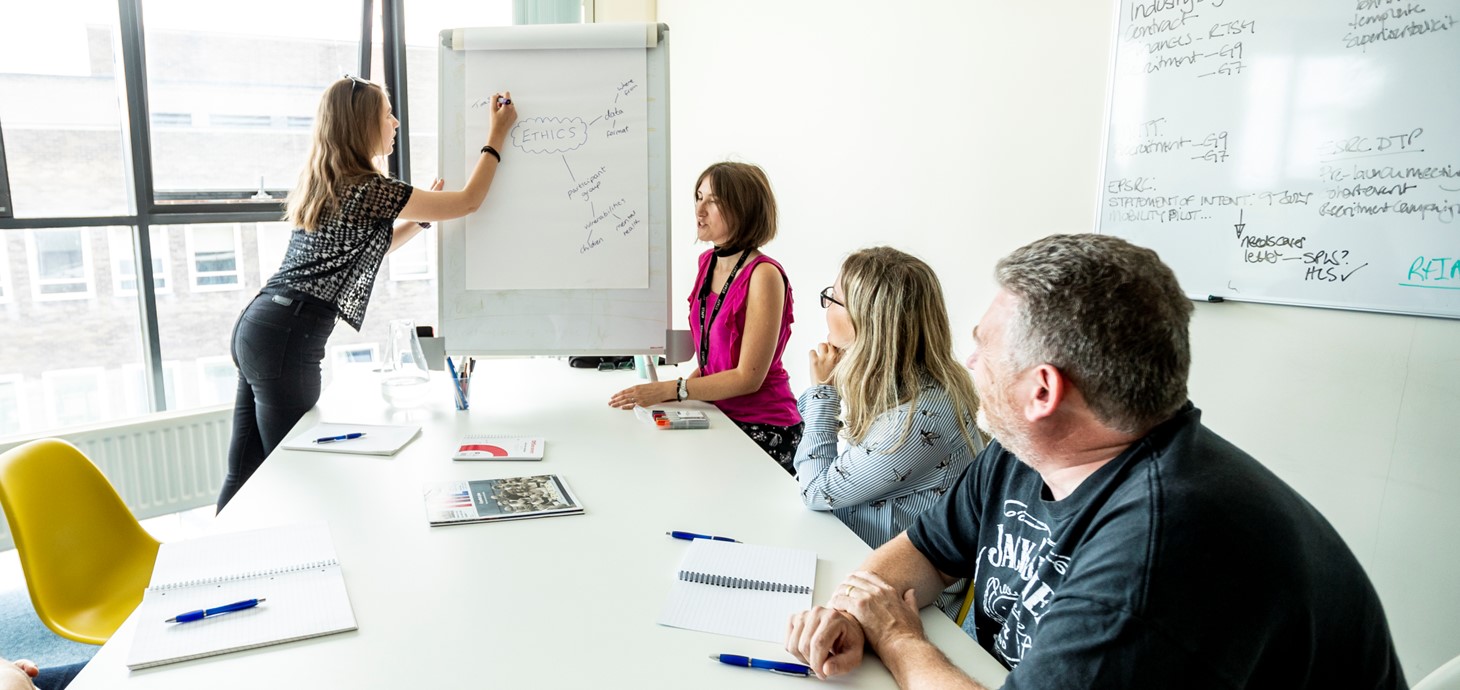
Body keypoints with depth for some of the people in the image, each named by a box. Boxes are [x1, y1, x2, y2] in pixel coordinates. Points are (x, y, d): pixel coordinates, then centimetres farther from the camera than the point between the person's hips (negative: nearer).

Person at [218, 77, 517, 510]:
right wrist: (497, 135, 6)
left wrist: (423, 213, 24)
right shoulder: (370, 190, -11)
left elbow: (367, 248, 27)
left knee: (245, 470, 15)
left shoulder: (320, 184, 15)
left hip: (256, 326, 9)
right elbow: (468, 202, -4)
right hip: (288, 339, -9)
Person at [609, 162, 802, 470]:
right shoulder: (708, 261, 7)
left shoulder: (764, 275, -18)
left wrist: (669, 390, -20)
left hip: (762, 428, -7)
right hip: (718, 412, 7)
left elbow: (748, 377, -19)